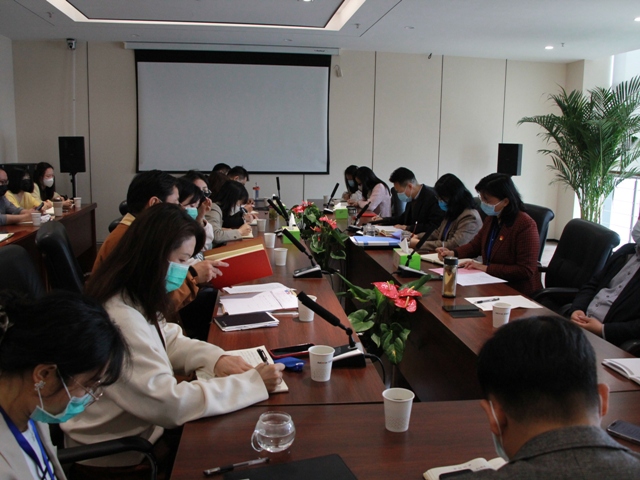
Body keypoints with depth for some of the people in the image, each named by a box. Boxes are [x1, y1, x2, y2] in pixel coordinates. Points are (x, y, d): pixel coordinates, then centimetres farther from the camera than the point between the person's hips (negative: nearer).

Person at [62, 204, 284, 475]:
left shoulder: (131, 296, -4)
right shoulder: (120, 319, -33)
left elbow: (166, 340, 10)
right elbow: (171, 404, -31)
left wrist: (215, 358, -9)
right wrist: (253, 382, -26)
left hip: (137, 419, 8)